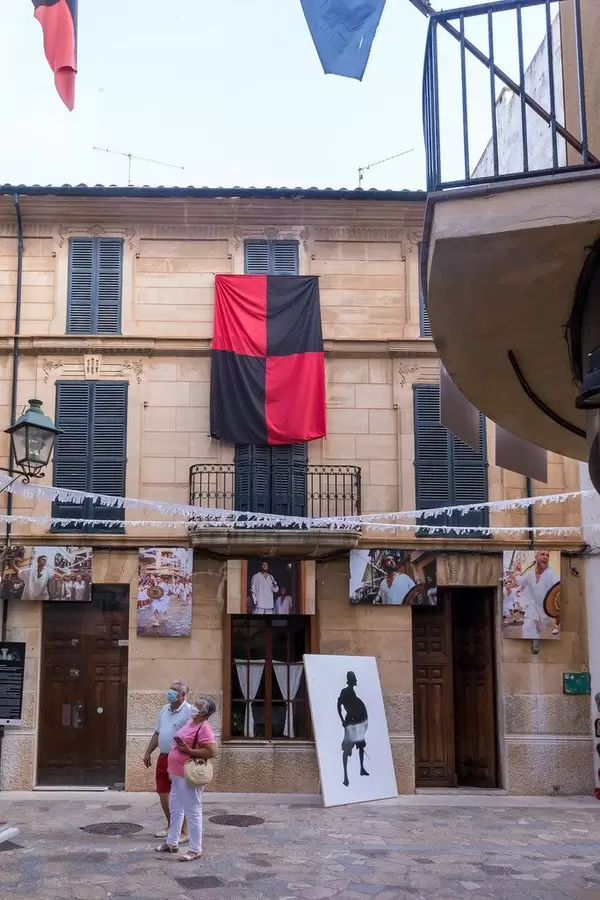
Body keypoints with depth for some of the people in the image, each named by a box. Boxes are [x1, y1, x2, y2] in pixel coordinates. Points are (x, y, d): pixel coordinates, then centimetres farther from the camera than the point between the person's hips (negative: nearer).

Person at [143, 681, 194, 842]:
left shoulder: (189, 711, -15)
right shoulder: (165, 710, 11)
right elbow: (157, 733, 19)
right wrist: (148, 753, 17)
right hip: (163, 757, 8)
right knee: (163, 792, 15)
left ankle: (183, 832, 8)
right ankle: (171, 826, 30)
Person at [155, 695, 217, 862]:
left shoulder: (204, 728, -19)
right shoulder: (190, 723, 11)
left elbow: (212, 752, -26)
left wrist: (188, 751, -24)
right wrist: (172, 769, 20)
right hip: (178, 775, 10)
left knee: (192, 812, -1)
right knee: (175, 810, 19)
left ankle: (195, 850, 8)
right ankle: (172, 843, 32)